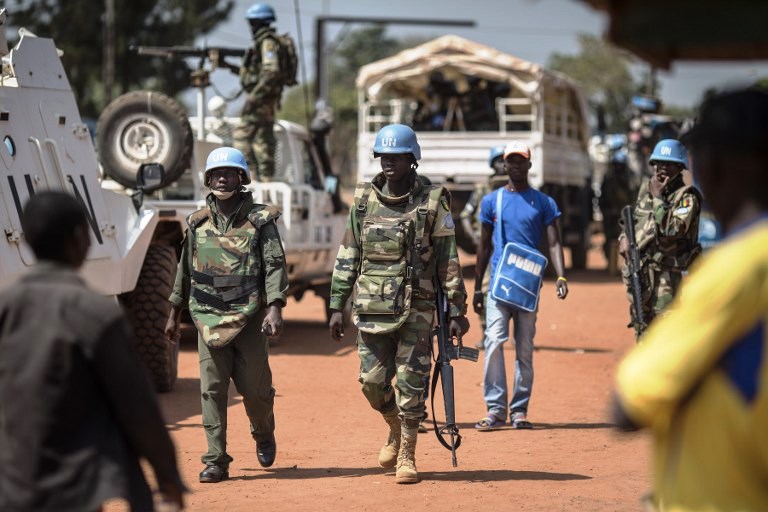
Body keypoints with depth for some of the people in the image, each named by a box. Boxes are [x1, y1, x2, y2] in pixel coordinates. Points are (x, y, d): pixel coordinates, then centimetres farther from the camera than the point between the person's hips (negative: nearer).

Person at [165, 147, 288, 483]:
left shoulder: (260, 220, -1)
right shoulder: (198, 222, 9)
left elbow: (275, 265, -7)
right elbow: (185, 269, 18)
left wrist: (274, 308, -20)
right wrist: (174, 314, 19)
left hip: (249, 317, -2)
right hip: (209, 317, 2)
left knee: (255, 387, 1)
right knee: (212, 390, -3)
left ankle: (264, 436, 31)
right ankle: (216, 461, 0)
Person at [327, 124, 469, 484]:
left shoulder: (433, 203, -2)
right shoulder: (363, 201, 6)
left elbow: (450, 261, -1)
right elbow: (346, 259, 10)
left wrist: (457, 311, -4)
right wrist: (337, 308, 7)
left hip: (416, 310, -3)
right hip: (372, 309, 3)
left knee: (411, 385, -2)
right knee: (373, 381, 2)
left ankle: (407, 455, 9)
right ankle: (396, 430, 31)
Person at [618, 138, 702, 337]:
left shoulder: (686, 197, -9)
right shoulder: (645, 188, 12)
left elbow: (672, 230, -22)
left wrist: (658, 198, -17)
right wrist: (624, 236, 8)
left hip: (665, 273, -7)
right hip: (637, 271, 7)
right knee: (641, 324, 15)